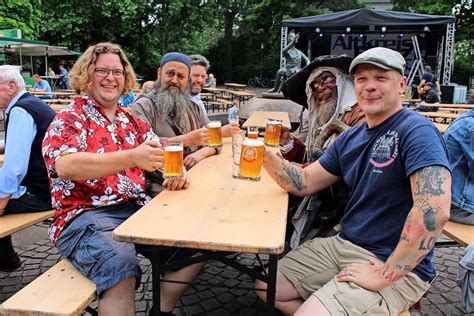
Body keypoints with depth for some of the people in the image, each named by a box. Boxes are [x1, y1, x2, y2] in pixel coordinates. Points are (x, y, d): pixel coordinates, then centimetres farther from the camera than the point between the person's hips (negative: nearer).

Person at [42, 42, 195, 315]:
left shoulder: (132, 121, 19)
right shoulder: (68, 120, 0)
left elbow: (160, 153, 16)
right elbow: (65, 166, -19)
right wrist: (132, 157, -32)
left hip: (138, 208, 6)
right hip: (86, 215, -6)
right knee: (121, 265, -35)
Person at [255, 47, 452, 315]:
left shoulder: (416, 131, -17)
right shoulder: (351, 137, 8)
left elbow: (434, 211, -30)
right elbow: (304, 183, 8)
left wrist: (384, 275, -25)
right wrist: (267, 156, -9)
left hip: (398, 267, -7)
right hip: (343, 244, 7)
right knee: (267, 286, 6)